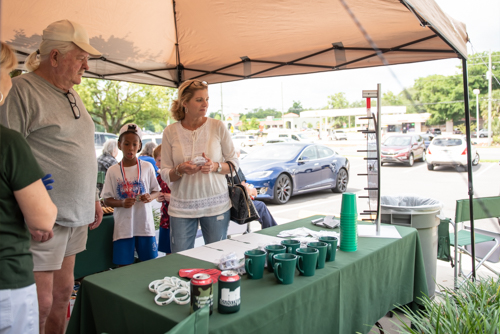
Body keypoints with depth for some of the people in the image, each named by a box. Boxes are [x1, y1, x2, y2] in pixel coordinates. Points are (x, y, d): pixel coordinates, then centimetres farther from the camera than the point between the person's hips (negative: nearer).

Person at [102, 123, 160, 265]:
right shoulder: (113, 171, 0)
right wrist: (122, 203, -17)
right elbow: (107, 199, 2)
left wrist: (150, 197, -13)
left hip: (145, 224, 1)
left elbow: (156, 191, 9)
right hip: (123, 226, 0)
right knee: (123, 265, 5)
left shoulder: (147, 167, 1)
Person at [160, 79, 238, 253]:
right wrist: (179, 170, -17)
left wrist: (215, 166, -15)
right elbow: (165, 174, 3)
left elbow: (234, 163, 4)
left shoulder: (218, 127, -2)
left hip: (216, 204, 0)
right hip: (182, 205, 1)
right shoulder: (170, 132, 0)